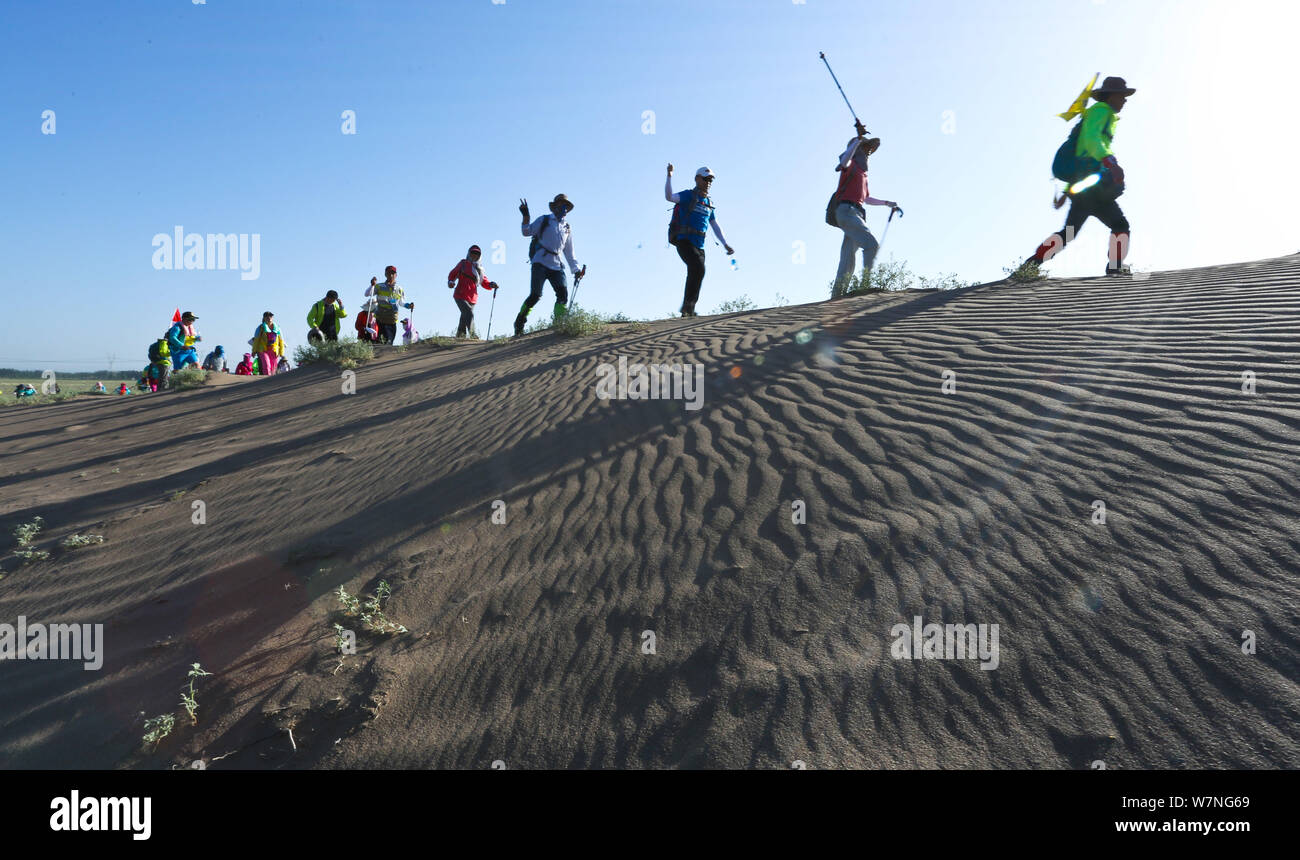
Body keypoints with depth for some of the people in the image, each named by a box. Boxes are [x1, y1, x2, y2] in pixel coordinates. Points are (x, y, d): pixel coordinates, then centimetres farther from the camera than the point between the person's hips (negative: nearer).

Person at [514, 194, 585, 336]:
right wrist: (525, 217, -15)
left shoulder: (567, 228, 22)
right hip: (541, 262, -5)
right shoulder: (544, 220, 9)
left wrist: (576, 269, 18)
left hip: (556, 265, 5)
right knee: (535, 295, -13)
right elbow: (527, 232, 0)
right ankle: (519, 324, 0)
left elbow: (569, 252, 26)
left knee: (563, 294, -12)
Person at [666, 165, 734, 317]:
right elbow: (669, 197, -17)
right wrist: (669, 176, -28)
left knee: (695, 274, 3)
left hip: (699, 246, 7)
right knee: (698, 269, -26)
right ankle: (687, 304, -22)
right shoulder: (688, 196, 1)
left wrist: (725, 244, 18)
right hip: (684, 242, -7)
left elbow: (716, 226, 25)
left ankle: (688, 313, 10)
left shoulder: (709, 203, 20)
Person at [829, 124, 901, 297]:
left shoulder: (862, 172, 30)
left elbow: (866, 199, 39)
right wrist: (859, 138, -28)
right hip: (846, 210, -9)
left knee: (848, 261, 2)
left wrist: (886, 203, 40)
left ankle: (837, 296, -1)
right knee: (872, 244, -23)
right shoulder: (850, 164, 4)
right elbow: (844, 159, -23)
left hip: (856, 214, 9)